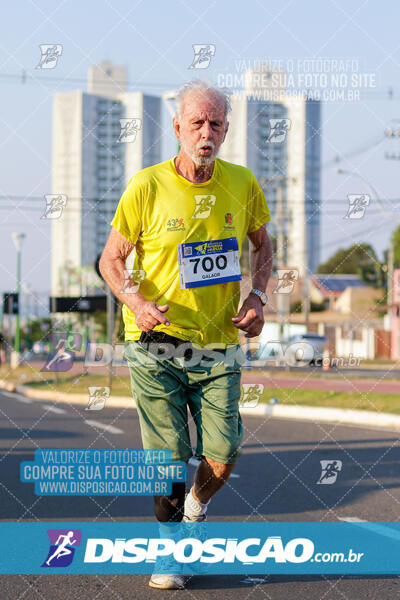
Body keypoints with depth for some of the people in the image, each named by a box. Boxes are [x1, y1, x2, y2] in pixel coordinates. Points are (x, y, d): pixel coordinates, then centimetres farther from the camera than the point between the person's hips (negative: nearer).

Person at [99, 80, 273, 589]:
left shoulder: (242, 184, 0)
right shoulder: (146, 187, -9)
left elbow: (261, 243, 17)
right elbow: (111, 259, -1)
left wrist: (257, 297, 0)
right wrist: (136, 302, -20)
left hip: (219, 346, 2)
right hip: (157, 344, -2)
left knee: (223, 455, -4)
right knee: (169, 458, -4)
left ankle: (196, 511, 29)